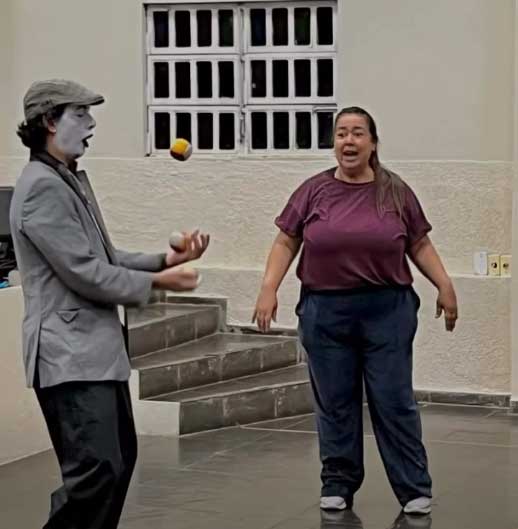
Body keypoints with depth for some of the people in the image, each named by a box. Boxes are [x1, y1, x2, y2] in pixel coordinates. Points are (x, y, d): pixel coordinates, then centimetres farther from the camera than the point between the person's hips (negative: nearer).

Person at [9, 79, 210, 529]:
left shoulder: (72, 180, 16)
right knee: (97, 470, -15)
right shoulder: (43, 186, -15)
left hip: (98, 350, 11)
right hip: (71, 356, -11)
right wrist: (155, 283, -7)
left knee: (120, 458, 15)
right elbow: (86, 275, -18)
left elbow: (104, 258, 18)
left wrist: (166, 260, 5)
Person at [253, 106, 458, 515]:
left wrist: (445, 287, 1)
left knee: (394, 402, 1)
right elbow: (286, 242, 5)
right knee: (335, 403, 7)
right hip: (325, 312, 1)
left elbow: (420, 245, 9)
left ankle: (415, 489, 9)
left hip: (387, 311, -1)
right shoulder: (314, 191, 3)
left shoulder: (396, 192, 3)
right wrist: (269, 288, -5)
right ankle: (338, 485, 19)